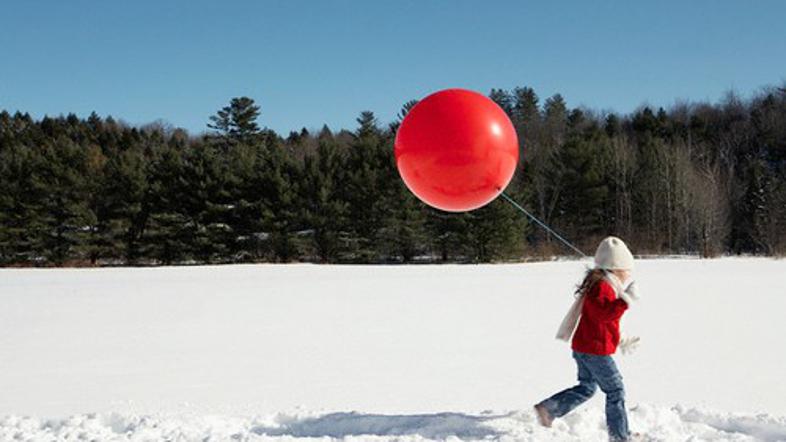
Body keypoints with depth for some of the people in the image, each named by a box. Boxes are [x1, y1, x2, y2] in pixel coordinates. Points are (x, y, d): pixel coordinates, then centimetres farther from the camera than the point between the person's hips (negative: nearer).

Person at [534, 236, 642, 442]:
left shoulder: (602, 284, 16)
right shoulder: (601, 286, -18)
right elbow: (603, 313, -33)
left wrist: (621, 342, 28)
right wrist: (626, 300, -37)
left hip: (583, 347, 10)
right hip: (596, 350, -10)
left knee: (586, 388, 20)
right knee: (615, 391, 2)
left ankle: (548, 409, 14)